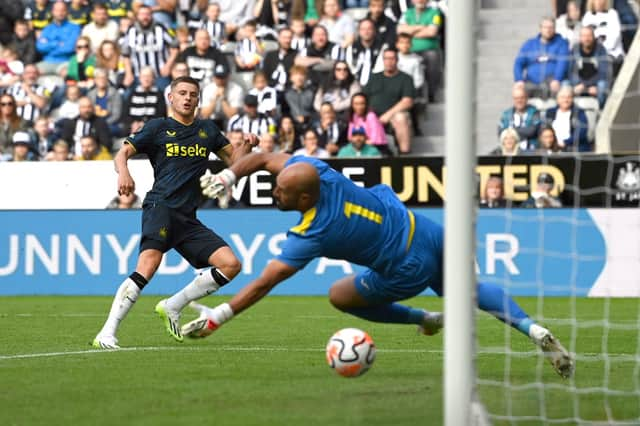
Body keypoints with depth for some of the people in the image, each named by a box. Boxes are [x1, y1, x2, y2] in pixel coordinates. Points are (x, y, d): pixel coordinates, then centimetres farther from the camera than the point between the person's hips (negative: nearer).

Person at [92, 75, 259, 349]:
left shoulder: (207, 130, 21)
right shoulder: (158, 127, 8)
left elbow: (233, 160, 27)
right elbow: (123, 153, 2)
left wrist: (247, 146, 5)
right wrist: (124, 173, -20)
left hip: (188, 218, 6)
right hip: (160, 206, -6)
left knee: (230, 265, -5)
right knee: (148, 266, -27)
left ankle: (172, 307, 7)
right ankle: (107, 334, -29)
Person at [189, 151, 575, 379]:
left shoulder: (311, 235, -28)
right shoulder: (317, 170, -14)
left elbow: (263, 284, -25)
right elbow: (263, 158, 1)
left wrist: (216, 317, -21)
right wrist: (228, 176, -14)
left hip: (409, 270, -7)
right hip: (424, 229, 7)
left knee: (340, 295, 14)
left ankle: (424, 319, 21)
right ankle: (533, 328, 7)